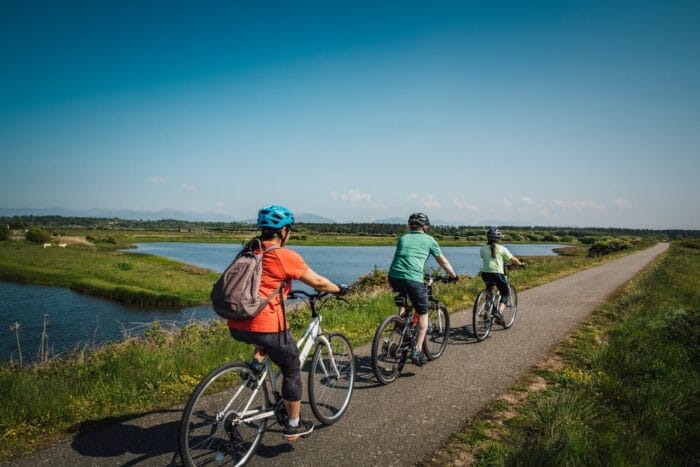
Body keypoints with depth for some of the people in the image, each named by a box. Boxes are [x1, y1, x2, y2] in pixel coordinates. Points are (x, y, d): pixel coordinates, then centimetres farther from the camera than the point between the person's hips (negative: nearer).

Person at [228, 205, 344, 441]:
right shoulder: (285, 256, -8)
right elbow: (318, 283, 0)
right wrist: (339, 289, 18)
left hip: (236, 326, 7)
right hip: (265, 327, -6)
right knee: (292, 371, 16)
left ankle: (256, 359, 19)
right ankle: (294, 426, 26)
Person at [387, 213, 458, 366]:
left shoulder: (403, 238, 23)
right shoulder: (428, 240, 14)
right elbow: (443, 262, 21)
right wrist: (454, 276, 37)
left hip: (394, 277, 4)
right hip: (413, 279, -4)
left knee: (403, 292, 40)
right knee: (423, 314, 12)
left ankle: (402, 315, 24)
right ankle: (417, 350, 3)